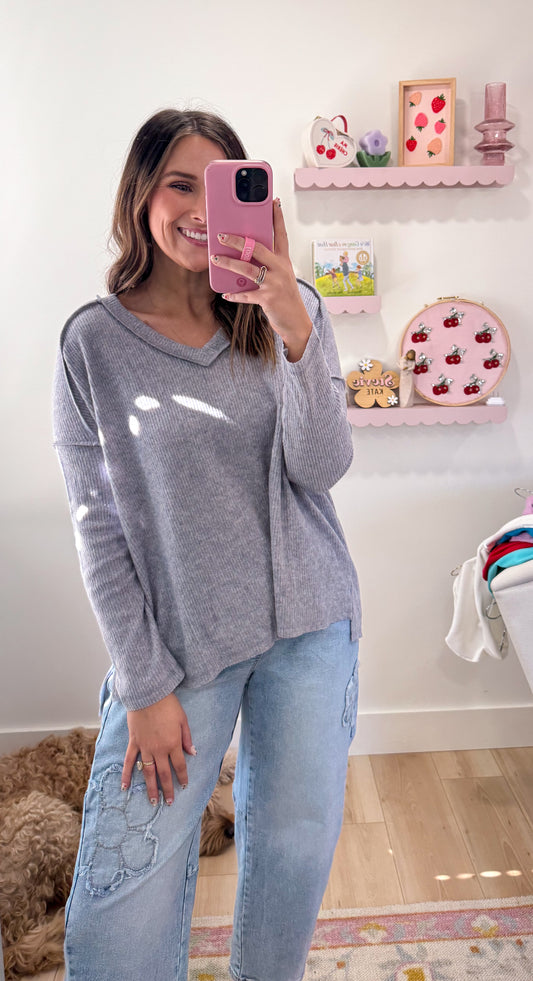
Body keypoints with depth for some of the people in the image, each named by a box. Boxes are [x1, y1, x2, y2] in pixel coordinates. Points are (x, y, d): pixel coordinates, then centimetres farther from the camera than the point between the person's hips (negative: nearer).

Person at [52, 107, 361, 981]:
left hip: (309, 622, 2)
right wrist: (144, 686, -7)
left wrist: (294, 333, -26)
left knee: (296, 842, 16)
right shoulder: (94, 341, -5)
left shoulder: (291, 314, 0)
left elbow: (323, 467, -10)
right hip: (177, 640, -2)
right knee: (125, 891, 1)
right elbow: (99, 526, -5)